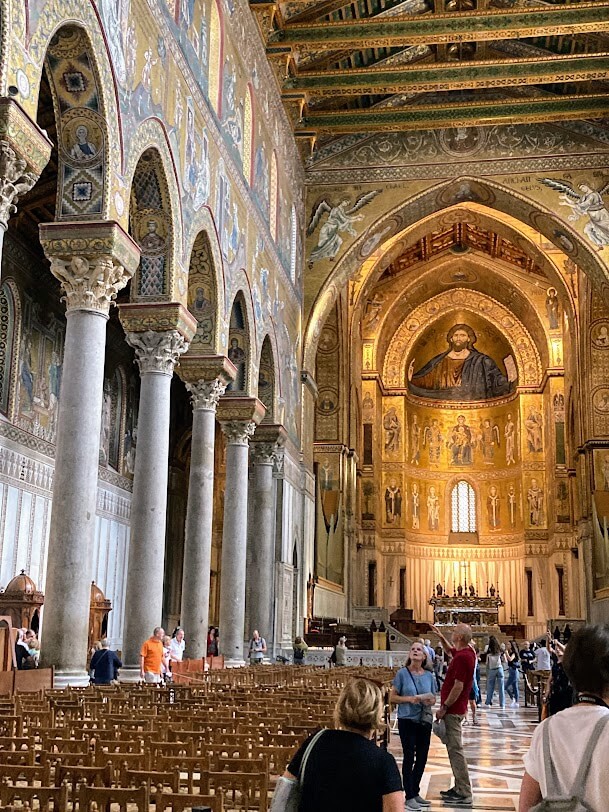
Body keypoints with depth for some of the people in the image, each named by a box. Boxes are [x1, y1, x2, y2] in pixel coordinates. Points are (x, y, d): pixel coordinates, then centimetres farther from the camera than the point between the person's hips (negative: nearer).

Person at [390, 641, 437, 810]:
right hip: (407, 720, -4)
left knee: (422, 757, 11)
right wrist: (409, 699, -20)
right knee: (409, 757, 0)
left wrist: (430, 701, -12)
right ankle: (409, 797, 9)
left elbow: (433, 699, 12)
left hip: (424, 721, 4)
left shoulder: (429, 676, 4)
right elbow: (392, 698, -6)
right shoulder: (402, 673, -7)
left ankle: (416, 792, 26)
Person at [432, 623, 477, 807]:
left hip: (453, 710, -10)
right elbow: (450, 650, 33)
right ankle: (459, 788, 24)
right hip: (456, 708, 10)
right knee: (453, 748, 17)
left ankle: (464, 794, -3)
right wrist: (441, 637, 24)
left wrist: (444, 707, -18)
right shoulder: (467, 652, 8)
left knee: (455, 750, -6)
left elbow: (458, 687, -24)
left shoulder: (462, 657, -22)